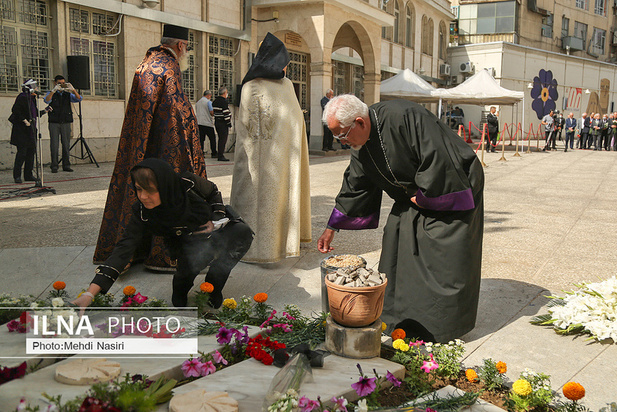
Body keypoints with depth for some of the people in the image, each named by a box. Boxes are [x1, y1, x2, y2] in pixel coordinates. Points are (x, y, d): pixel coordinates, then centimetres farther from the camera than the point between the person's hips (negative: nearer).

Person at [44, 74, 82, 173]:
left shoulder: (68, 94, 13)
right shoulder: (51, 94, 7)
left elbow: (79, 99, -3)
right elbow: (46, 100, -14)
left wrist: (73, 89, -19)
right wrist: (54, 90, -28)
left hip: (66, 122, 2)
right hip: (54, 123, -2)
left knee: (66, 144, 2)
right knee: (54, 144, -4)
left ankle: (66, 165, 9)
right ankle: (54, 166, -1)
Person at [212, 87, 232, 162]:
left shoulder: (215, 101, 13)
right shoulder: (224, 101, -15)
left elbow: (213, 111, 18)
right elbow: (226, 113, -18)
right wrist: (229, 124, -15)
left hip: (217, 122, 9)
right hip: (223, 123, -9)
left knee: (221, 138, 17)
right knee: (223, 139, -6)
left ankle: (219, 154, 22)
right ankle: (220, 156, -7)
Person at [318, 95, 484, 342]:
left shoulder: (405, 118, -33)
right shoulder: (361, 144, -5)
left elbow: (439, 161, -32)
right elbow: (354, 186, 6)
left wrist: (422, 196, -18)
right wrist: (332, 228, 9)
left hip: (451, 189, -8)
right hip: (416, 194, 8)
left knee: (445, 258, -5)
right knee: (396, 243, 3)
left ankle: (445, 326, 10)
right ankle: (403, 316, 17)